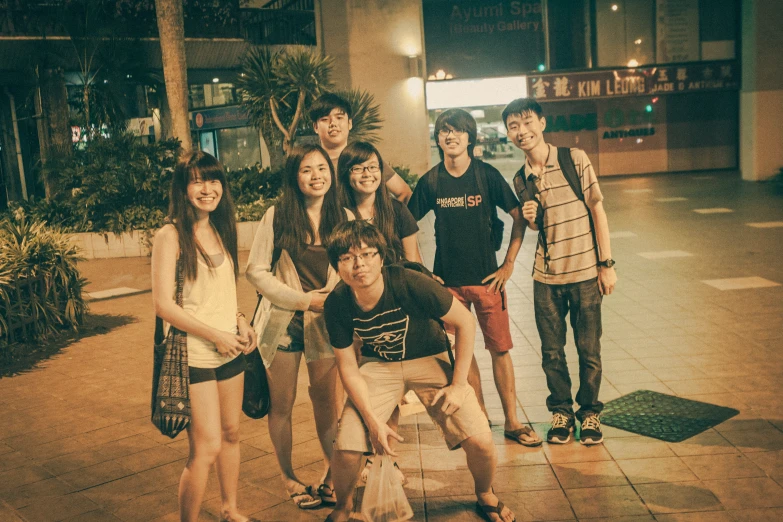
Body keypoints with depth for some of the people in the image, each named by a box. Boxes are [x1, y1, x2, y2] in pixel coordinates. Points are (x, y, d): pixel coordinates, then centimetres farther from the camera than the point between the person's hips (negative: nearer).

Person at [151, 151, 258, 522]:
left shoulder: (221, 229, 8)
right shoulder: (171, 235, -13)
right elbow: (163, 304, -16)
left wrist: (240, 321, 2)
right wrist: (215, 335, -15)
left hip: (230, 351, 7)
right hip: (194, 356, -7)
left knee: (231, 433, 17)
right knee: (206, 448, -7)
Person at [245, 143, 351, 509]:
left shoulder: (344, 218, -1)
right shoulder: (276, 217, -7)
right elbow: (256, 271, -9)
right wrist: (302, 300, -14)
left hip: (325, 324, 2)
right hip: (283, 323, -1)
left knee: (327, 401, 11)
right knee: (282, 404, 9)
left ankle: (330, 470, 30)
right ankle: (287, 476, 28)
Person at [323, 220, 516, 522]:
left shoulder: (411, 284, -30)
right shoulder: (337, 305, -20)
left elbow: (465, 322, -17)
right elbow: (348, 367, -8)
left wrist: (458, 384, -15)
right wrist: (372, 420, -16)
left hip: (429, 359, -1)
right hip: (378, 365, 2)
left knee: (480, 442, -15)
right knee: (346, 448, -14)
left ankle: (485, 496, 21)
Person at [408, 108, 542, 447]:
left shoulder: (487, 175, -5)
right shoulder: (430, 182, -1)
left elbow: (519, 217, -1)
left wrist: (508, 264, -5)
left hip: (486, 278, -1)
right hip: (448, 281, 1)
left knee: (500, 349, 2)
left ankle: (512, 422, 15)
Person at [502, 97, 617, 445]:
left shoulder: (575, 159, -6)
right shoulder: (520, 180, 5)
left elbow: (597, 211, -4)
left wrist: (607, 264, -7)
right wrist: (530, 219, -9)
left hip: (585, 273, -3)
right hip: (546, 277, 3)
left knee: (589, 350, 7)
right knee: (552, 352, 9)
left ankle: (590, 412, 25)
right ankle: (561, 411, 27)